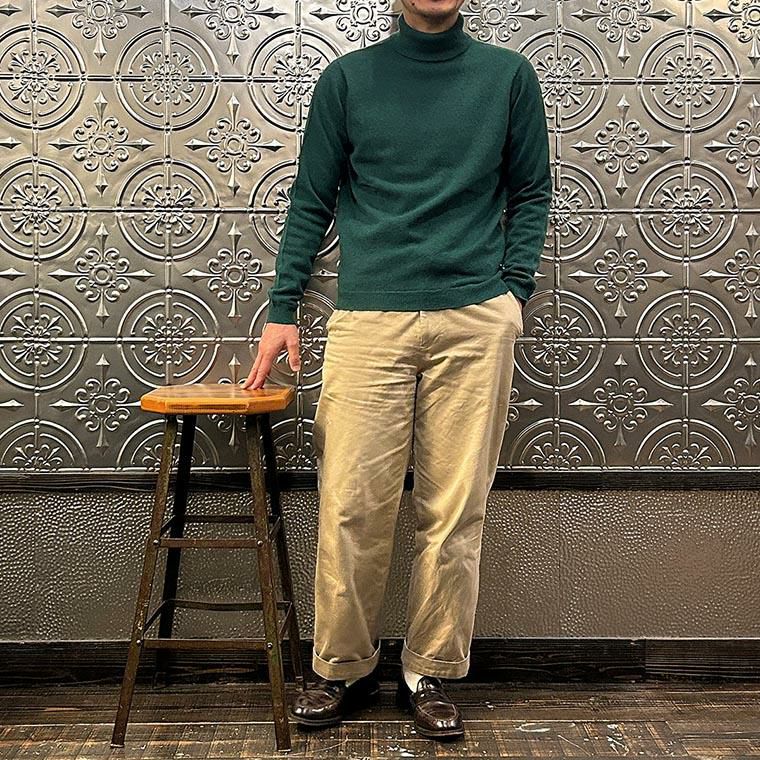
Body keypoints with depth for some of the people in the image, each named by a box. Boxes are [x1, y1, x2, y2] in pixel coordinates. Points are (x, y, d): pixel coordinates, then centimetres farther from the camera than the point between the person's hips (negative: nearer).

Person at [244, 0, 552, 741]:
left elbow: (530, 193, 14)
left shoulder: (509, 75, 11)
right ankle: (343, 670, 19)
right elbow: (311, 200, 11)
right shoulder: (347, 78, 10)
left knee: (453, 511, 3)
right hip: (367, 319, 0)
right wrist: (282, 309, 5)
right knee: (351, 508, -1)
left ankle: (430, 674, 20)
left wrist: (513, 292, 2)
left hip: (476, 321, 1)